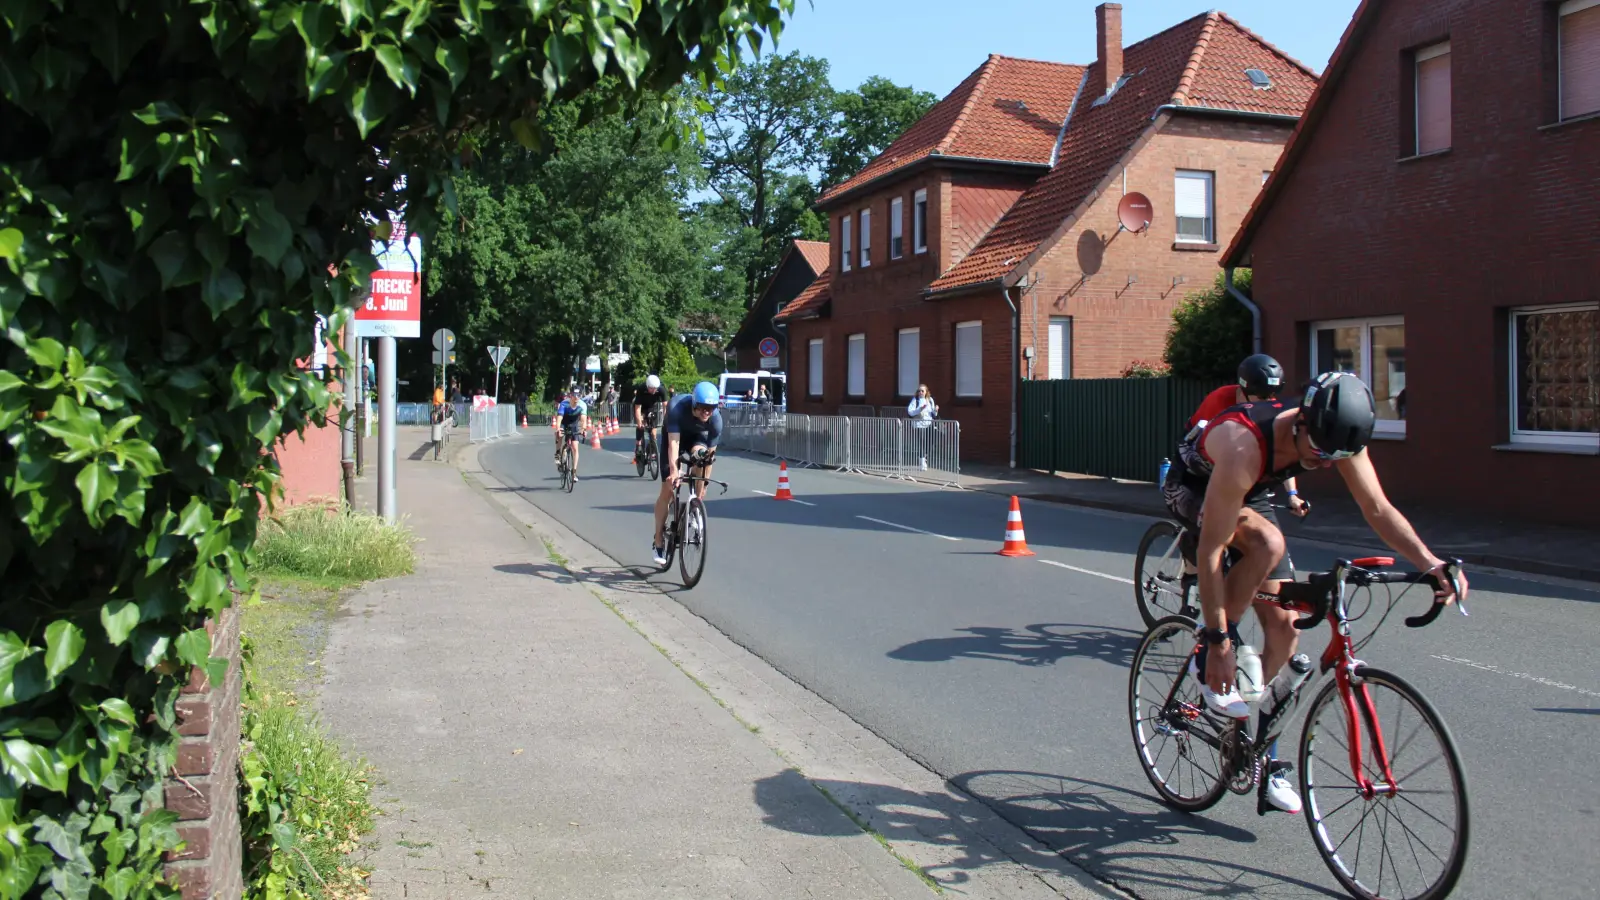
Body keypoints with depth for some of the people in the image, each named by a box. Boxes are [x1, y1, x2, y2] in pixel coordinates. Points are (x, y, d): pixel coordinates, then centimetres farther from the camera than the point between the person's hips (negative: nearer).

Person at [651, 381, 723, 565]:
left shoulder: (716, 419, -32)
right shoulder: (677, 407, -38)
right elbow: (673, 442, -43)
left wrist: (704, 486, -26)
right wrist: (674, 471, -55)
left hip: (697, 436, 1)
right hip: (674, 435, -1)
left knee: (700, 455, -36)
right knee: (667, 490, -5)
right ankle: (658, 539, 9)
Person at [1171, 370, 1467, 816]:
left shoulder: (1335, 436, -24)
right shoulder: (1245, 446, -42)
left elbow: (1378, 509, -14)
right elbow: (1210, 552, -39)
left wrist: (1431, 563, -31)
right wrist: (1218, 642, -36)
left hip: (1248, 497, 6)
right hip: (1193, 488, -6)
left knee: (1283, 628, -2)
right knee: (1269, 543, -37)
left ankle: (1265, 759, 11)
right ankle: (1206, 657, -18)